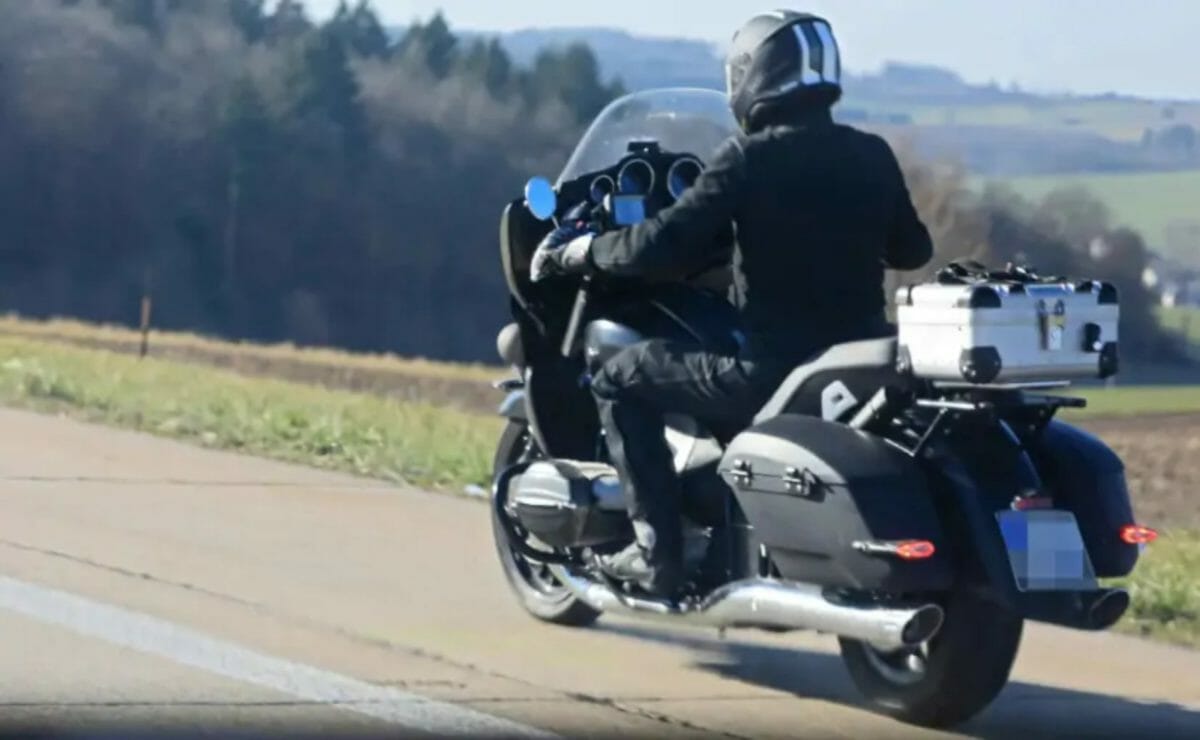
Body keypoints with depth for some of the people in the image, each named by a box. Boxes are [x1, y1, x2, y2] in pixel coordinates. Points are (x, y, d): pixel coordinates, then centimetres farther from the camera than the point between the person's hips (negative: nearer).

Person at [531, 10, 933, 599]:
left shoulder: (749, 157, -11)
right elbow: (913, 250, 19)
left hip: (772, 371, -6)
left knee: (621, 381, 10)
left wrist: (580, 250, 0)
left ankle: (658, 551, 2)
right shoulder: (871, 156, 5)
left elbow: (664, 247, -16)